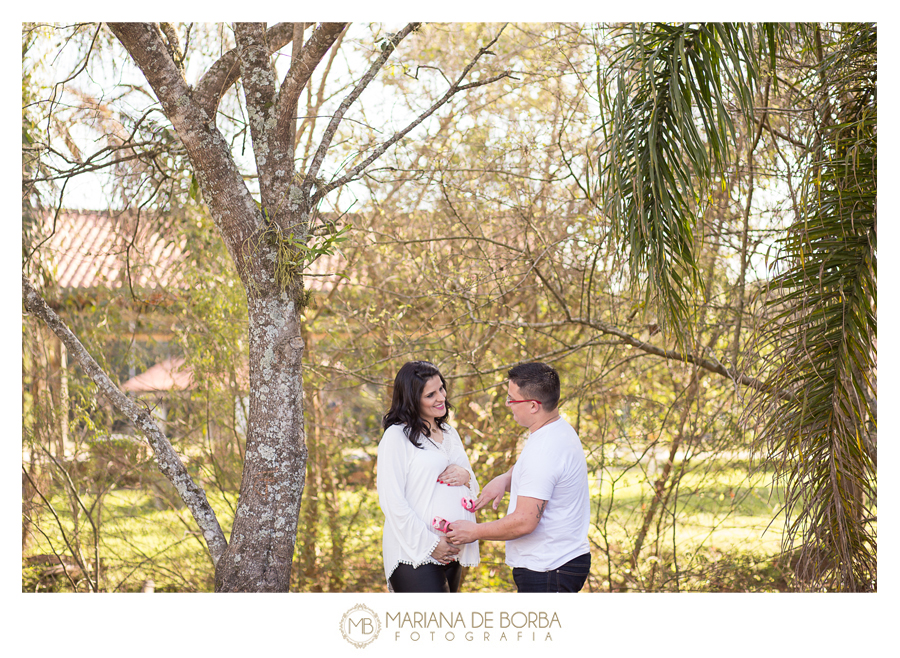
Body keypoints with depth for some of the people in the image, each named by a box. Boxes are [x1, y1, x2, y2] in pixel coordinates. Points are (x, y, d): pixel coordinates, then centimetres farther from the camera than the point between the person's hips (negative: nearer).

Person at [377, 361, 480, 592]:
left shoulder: (450, 433, 19)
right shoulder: (397, 436, -4)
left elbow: (473, 491, 24)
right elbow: (392, 501, -10)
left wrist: (466, 476, -1)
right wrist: (429, 544, -14)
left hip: (453, 554, 7)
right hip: (415, 555, -7)